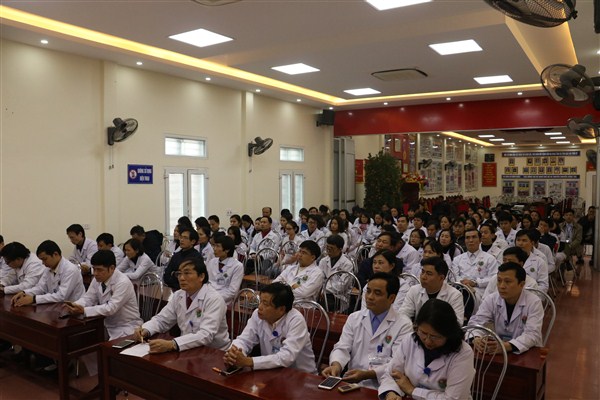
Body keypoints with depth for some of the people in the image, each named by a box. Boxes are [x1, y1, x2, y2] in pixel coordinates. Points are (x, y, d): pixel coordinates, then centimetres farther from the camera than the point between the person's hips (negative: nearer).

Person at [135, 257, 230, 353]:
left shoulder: (214, 299, -19)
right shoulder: (178, 295, 3)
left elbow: (206, 335, -29)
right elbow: (161, 320, 10)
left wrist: (171, 345, -39)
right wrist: (145, 330, -11)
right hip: (190, 350, 6)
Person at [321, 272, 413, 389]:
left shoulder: (404, 325, -2)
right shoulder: (354, 318, 10)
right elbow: (342, 348, 4)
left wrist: (367, 374, -21)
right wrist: (336, 365, -19)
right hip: (351, 382, 2)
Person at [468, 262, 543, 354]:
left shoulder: (534, 302, -12)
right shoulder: (491, 299, -3)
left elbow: (532, 335, -22)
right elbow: (475, 322, -8)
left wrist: (508, 346, -39)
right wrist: (475, 339, -31)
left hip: (528, 352, -1)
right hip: (500, 350, 1)